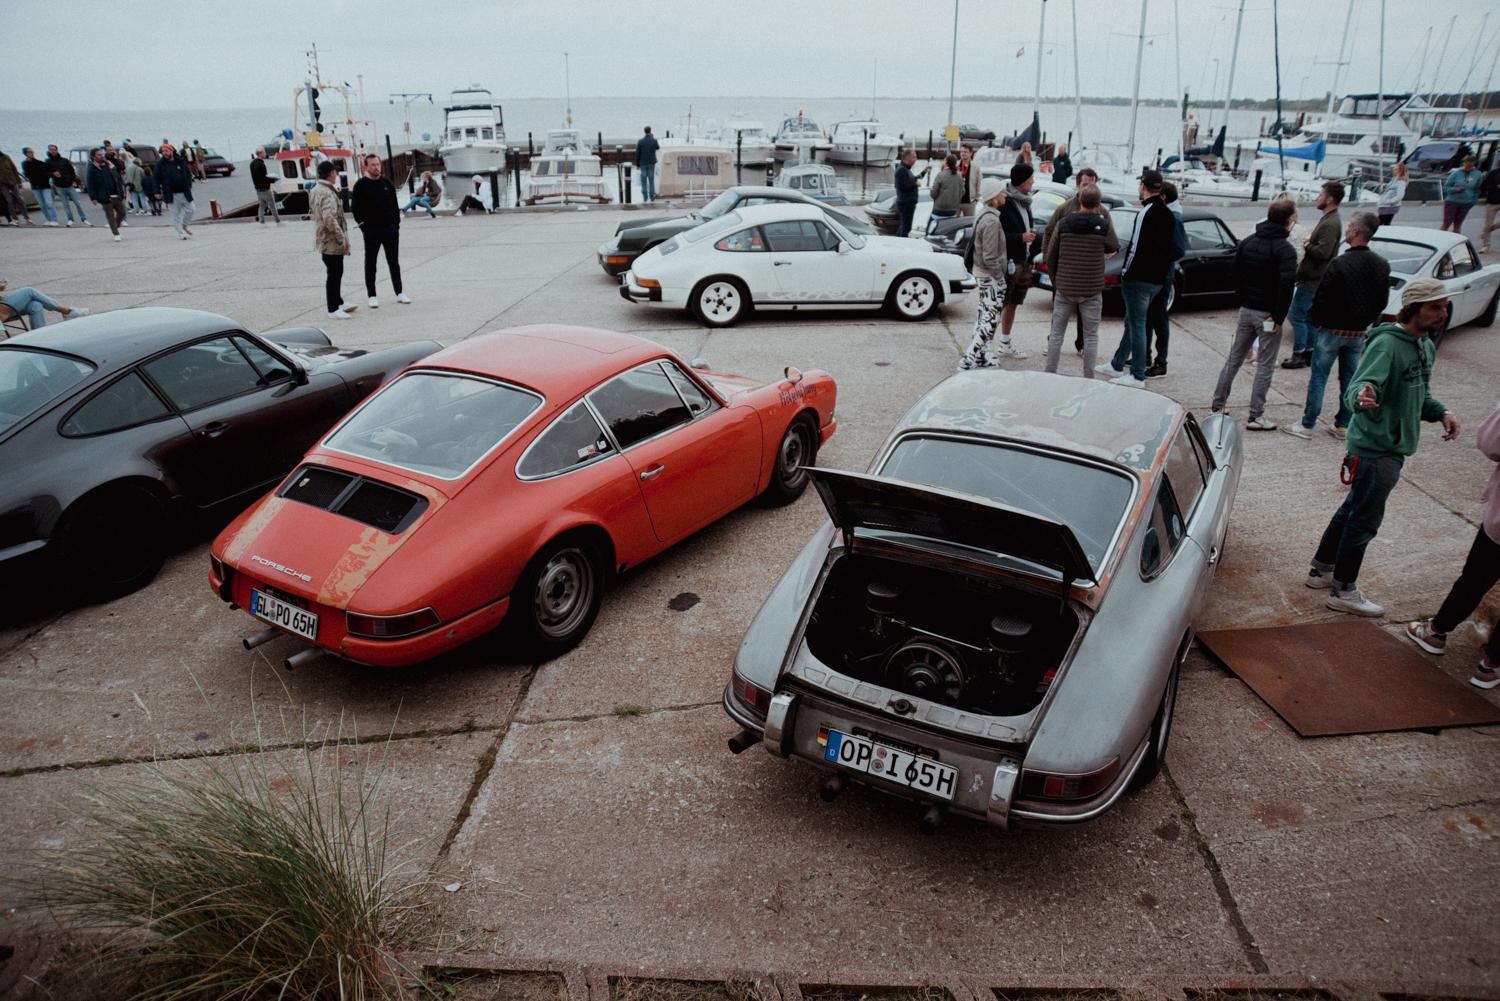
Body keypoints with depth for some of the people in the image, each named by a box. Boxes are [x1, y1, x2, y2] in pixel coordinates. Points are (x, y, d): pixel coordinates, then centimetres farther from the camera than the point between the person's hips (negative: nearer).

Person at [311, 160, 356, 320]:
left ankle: (338, 303, 33)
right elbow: (329, 219, -29)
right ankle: (333, 310, 2)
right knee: (334, 274, -4)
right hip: (332, 242, -10)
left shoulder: (314, 190, 12)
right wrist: (342, 239, -24)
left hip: (323, 239, 10)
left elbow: (313, 213, 23)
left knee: (336, 273, 21)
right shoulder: (327, 193, -21)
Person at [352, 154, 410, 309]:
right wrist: (363, 226, -10)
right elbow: (357, 209, -4)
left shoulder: (387, 183, 9)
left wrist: (396, 224, 6)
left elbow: (394, 205, 13)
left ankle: (399, 293, 18)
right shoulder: (360, 185, -3)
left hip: (390, 229, 4)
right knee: (370, 264, 4)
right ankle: (372, 296, 10)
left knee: (394, 262, 9)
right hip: (371, 231, -3)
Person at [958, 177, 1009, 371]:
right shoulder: (991, 221, -22)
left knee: (984, 316, 18)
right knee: (990, 320, -6)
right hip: (990, 277, -10)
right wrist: (1000, 278, -14)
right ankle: (968, 361, -7)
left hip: (981, 273, 10)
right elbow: (990, 258, -24)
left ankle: (981, 356, 27)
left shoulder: (983, 215, 9)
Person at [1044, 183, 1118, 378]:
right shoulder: (1104, 226, -9)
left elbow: (1050, 256, 3)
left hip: (1064, 288, 1)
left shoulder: (1063, 224, -2)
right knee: (1091, 336, 9)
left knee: (1057, 334, 11)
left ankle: (1050, 374, 13)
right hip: (1092, 291, -1)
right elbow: (1114, 247, 11)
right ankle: (1088, 379, 10)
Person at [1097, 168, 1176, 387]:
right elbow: (1170, 249, 16)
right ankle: (1117, 365, 30)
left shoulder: (1146, 213, -16)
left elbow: (1137, 247, -20)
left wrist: (1125, 273, -9)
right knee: (1132, 322, 19)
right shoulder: (1168, 214, 12)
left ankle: (1138, 376, 1)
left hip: (1139, 279, -9)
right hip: (1158, 279, 9)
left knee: (1137, 325, -3)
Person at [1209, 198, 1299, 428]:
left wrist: (1244, 301, 16)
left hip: (1246, 311, 6)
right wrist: (1278, 318, -17)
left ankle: (1217, 407, 17)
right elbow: (1286, 285, -23)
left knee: (1234, 359, 14)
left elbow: (1236, 274, 13)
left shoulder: (1247, 242, 7)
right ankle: (1255, 417, 6)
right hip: (1268, 315, -6)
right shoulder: (1284, 250, -15)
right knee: (1265, 365, 2)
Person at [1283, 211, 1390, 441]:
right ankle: (1342, 426, 19)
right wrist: (1367, 324, 18)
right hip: (1359, 333, 6)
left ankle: (1307, 425, 5)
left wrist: (1316, 323, 0)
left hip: (1333, 330, -6)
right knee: (1349, 378, 13)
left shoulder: (1339, 263, -18)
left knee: (1318, 377, 2)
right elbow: (1382, 301, 9)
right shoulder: (1382, 265, 2)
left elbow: (1321, 298, -15)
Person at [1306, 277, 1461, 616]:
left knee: (1354, 510, 19)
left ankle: (1322, 570, 33)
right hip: (1375, 447, -10)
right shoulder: (1386, 344, -20)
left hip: (1392, 448, 10)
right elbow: (1360, 386, -32)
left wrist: (1441, 413, 4)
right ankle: (1344, 591, 12)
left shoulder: (1425, 346, 10)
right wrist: (1361, 397, -54)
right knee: (1364, 519, -1)